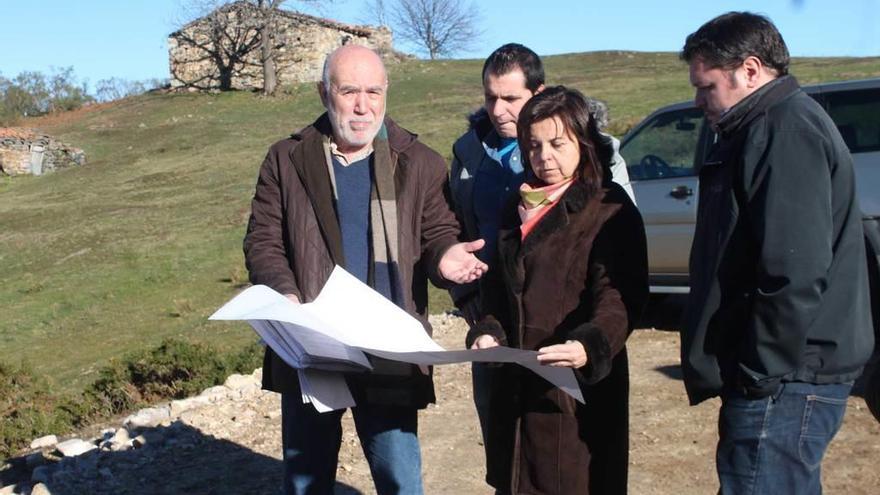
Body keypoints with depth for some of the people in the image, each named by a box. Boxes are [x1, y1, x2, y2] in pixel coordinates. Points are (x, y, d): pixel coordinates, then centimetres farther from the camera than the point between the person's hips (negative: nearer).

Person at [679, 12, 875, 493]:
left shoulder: (787, 130, -15)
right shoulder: (770, 127, 18)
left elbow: (796, 273, -24)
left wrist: (761, 376, -18)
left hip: (785, 383, -11)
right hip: (786, 377, 11)